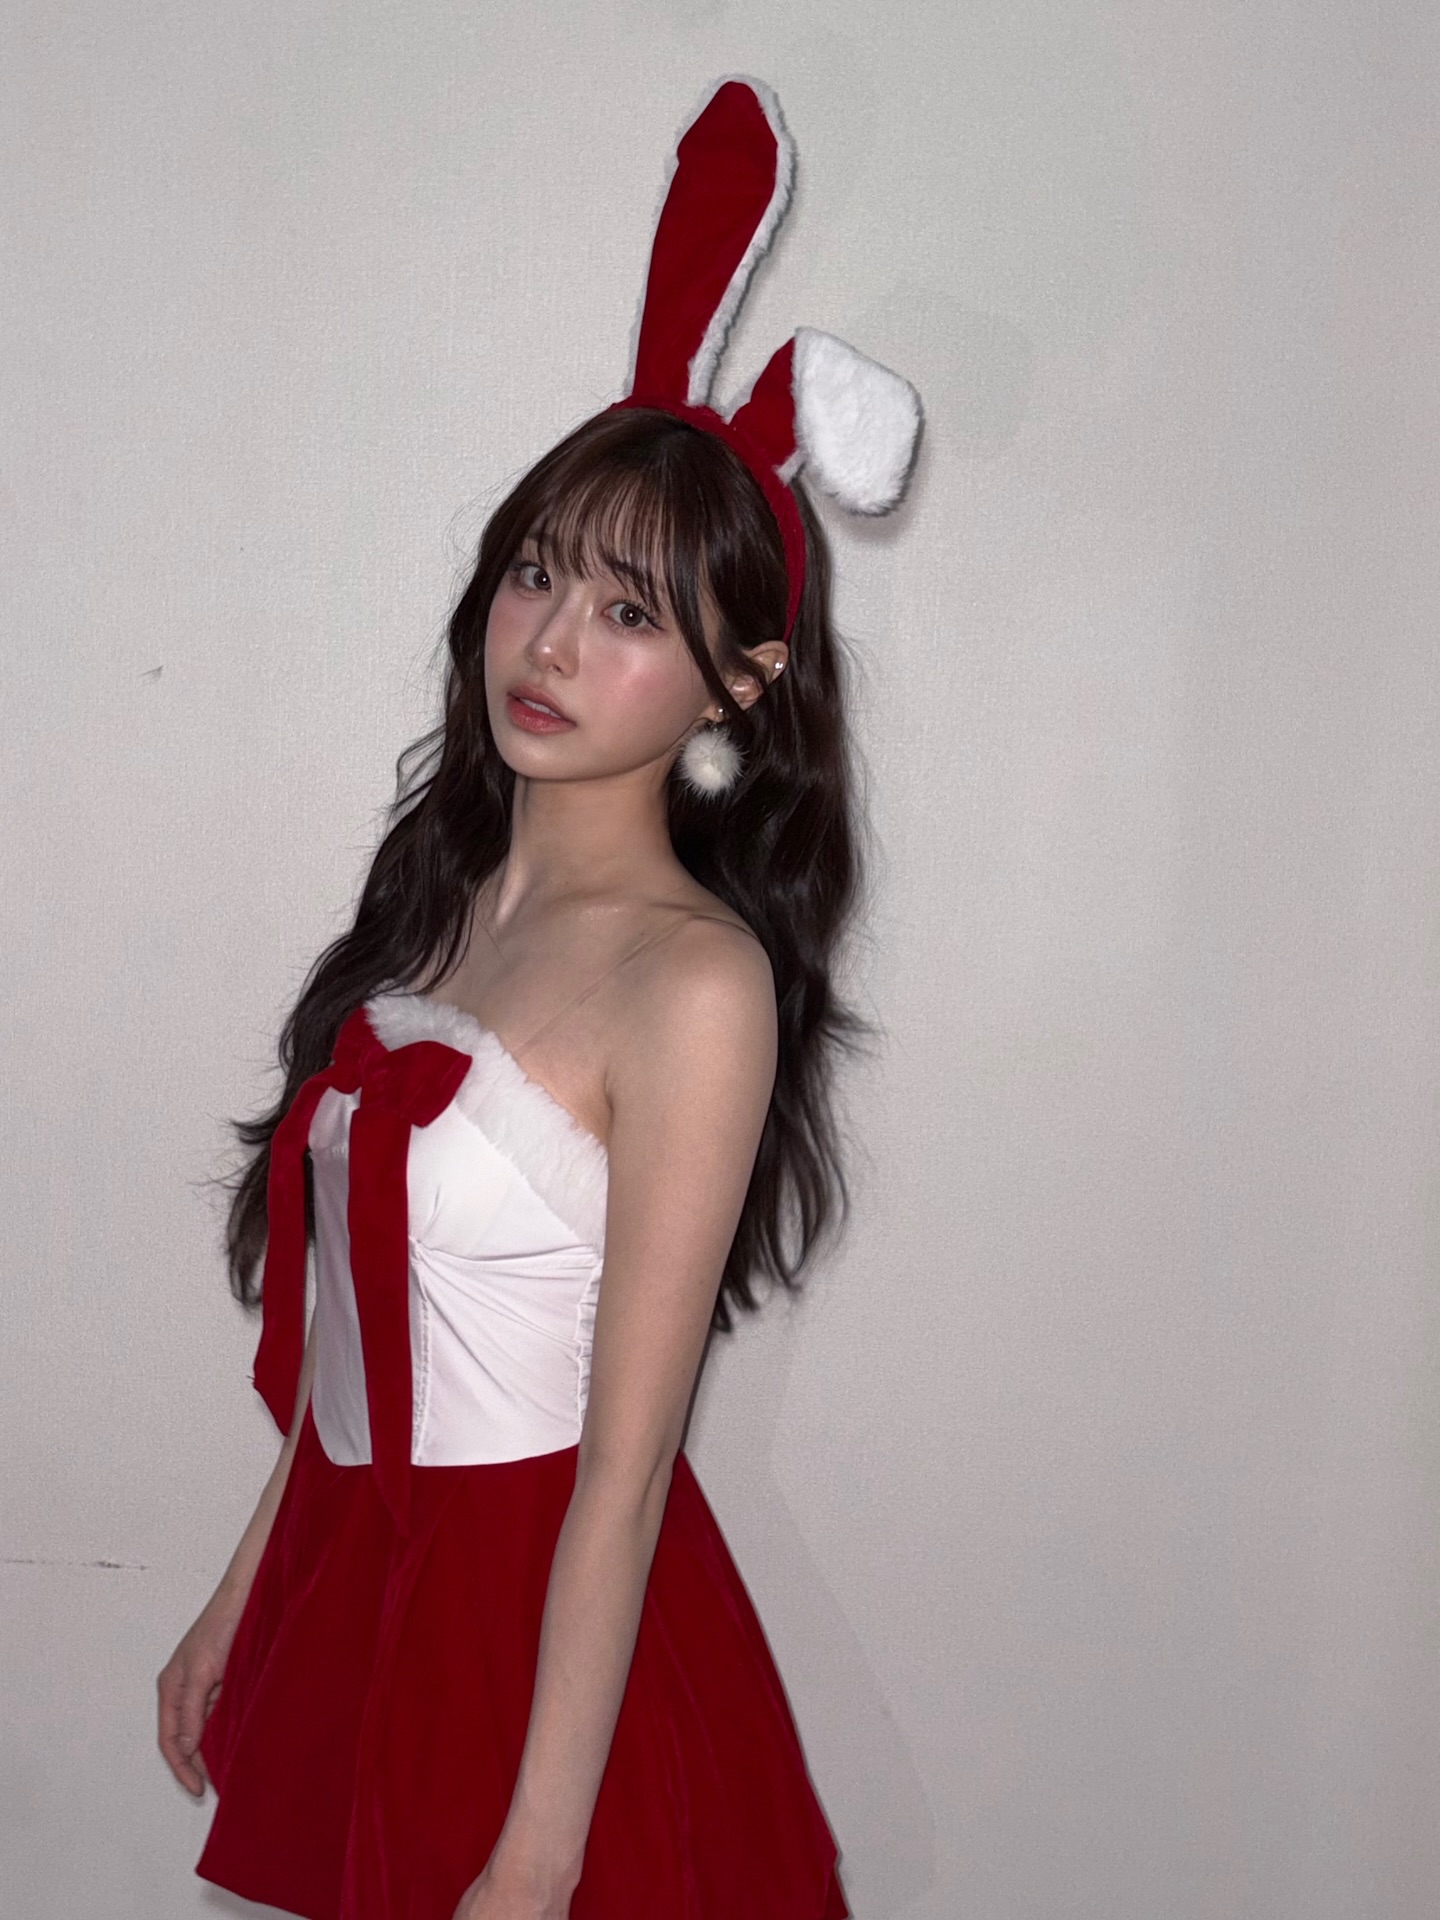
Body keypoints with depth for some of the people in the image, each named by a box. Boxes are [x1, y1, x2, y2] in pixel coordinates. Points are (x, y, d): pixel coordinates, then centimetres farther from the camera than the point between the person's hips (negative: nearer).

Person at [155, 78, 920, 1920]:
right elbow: (358, 1316, 8)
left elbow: (624, 1466, -19)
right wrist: (242, 1598, 14)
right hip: (358, 1558, 6)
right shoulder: (446, 892, 2)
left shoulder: (694, 980, -20)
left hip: (545, 1610, -6)